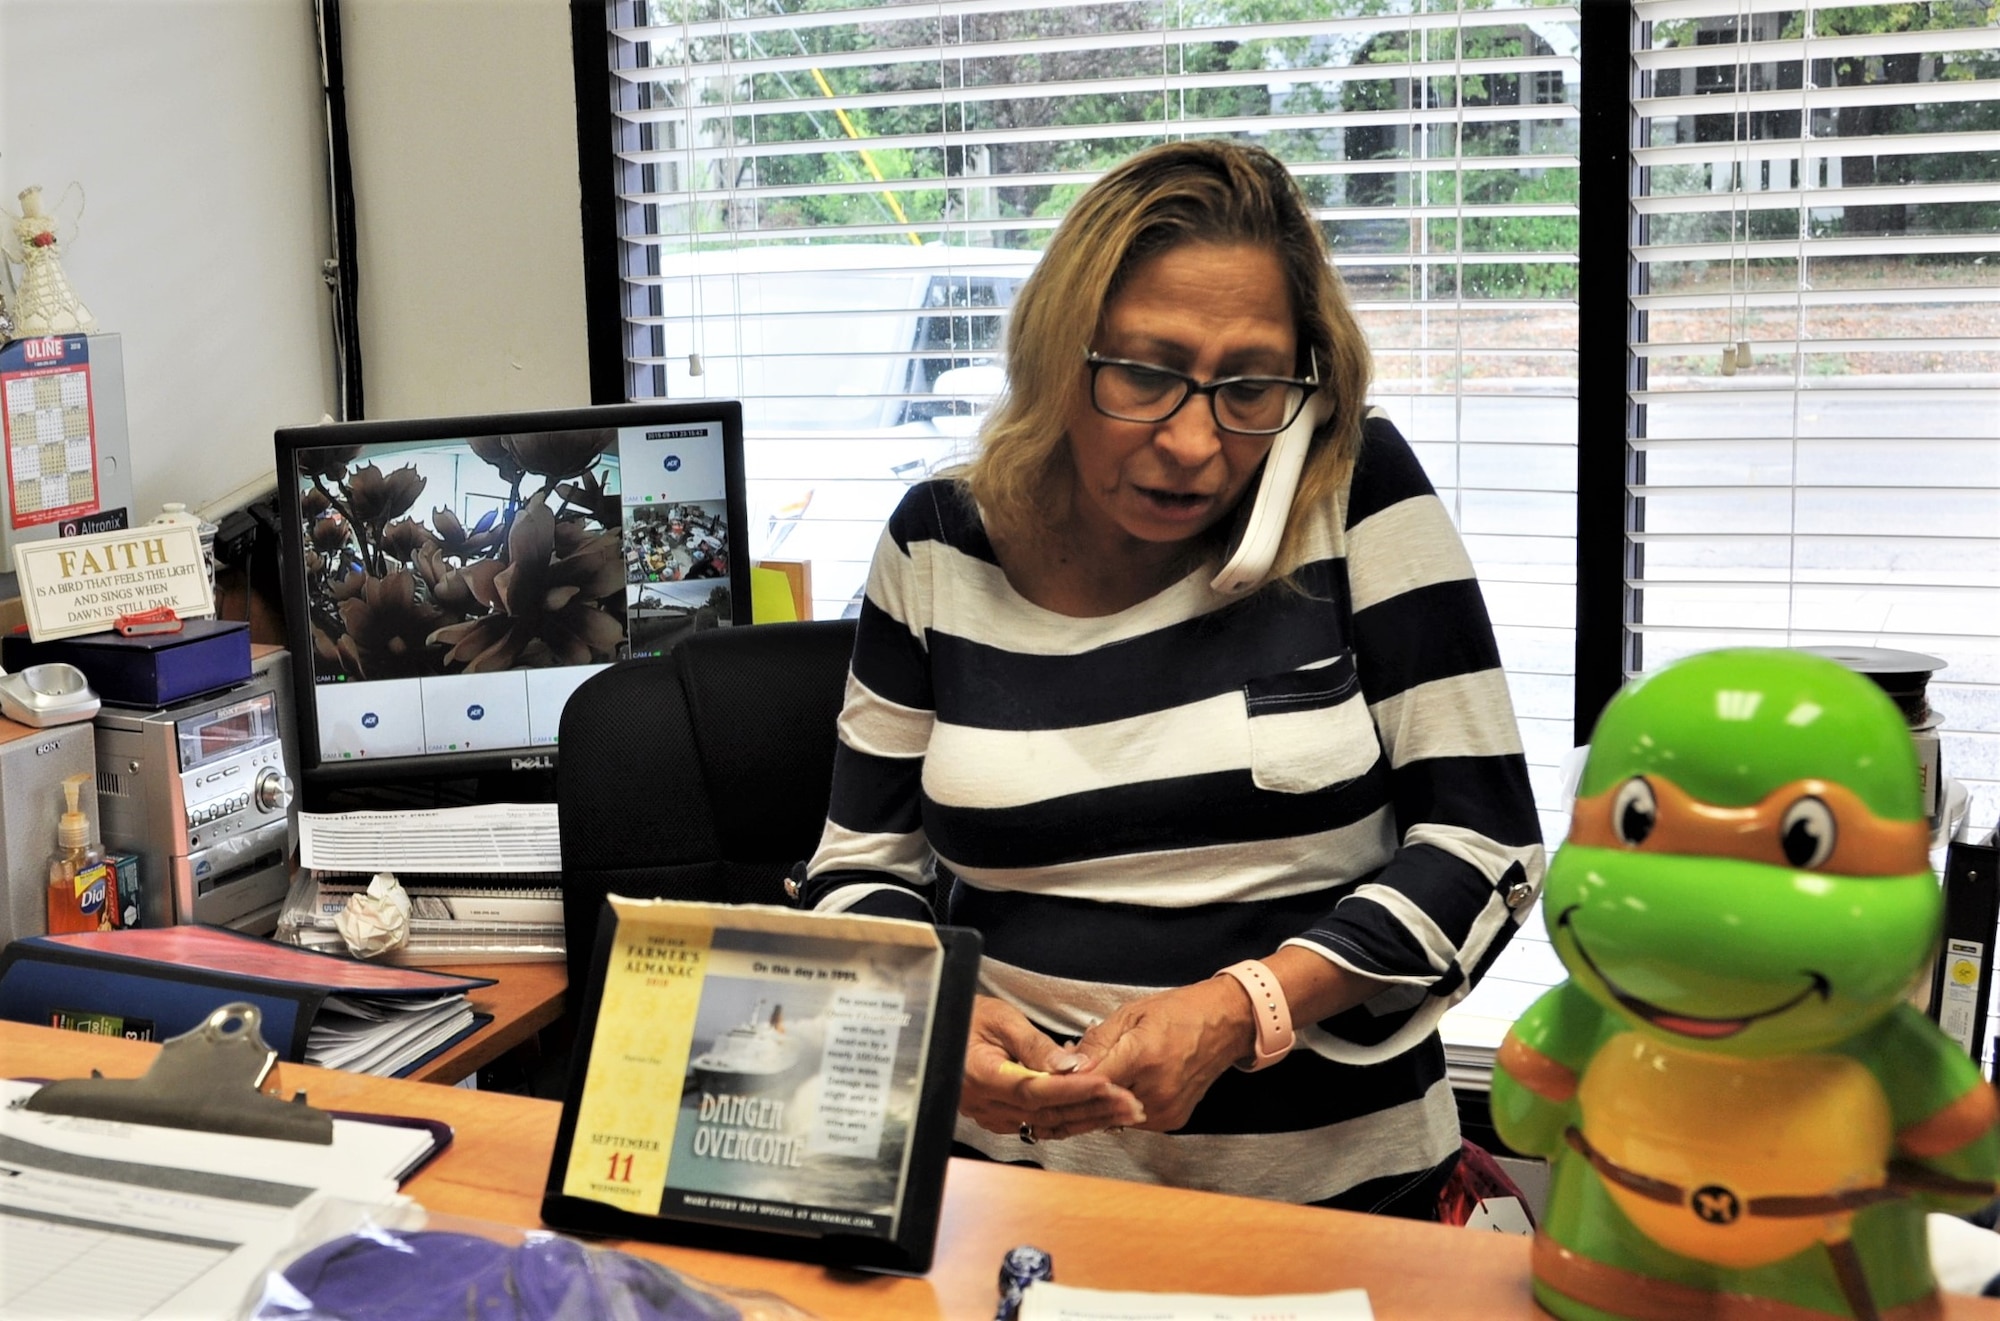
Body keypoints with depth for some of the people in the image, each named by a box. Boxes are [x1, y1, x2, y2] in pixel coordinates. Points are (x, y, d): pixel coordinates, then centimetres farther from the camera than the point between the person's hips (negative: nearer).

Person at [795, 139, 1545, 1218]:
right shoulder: (941, 546, 1)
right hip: (1006, 1162, 1)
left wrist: (1246, 1007, -18)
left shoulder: (1359, 492, -5)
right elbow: (864, 867, 7)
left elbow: (1482, 843, -5)